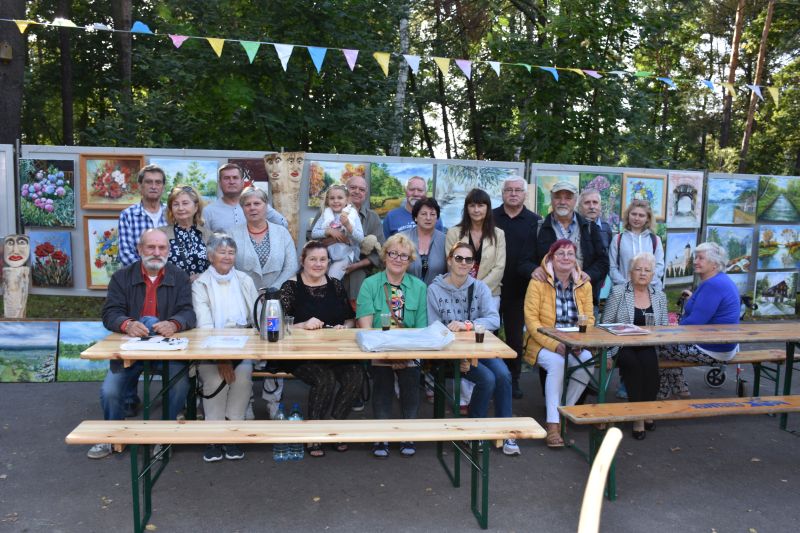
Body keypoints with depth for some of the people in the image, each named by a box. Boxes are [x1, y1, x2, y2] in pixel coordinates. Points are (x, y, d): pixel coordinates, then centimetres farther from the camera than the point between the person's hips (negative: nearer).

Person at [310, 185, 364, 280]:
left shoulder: (353, 215, -1)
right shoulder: (325, 214, 6)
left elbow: (360, 238, -9)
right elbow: (314, 233, 2)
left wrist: (348, 225, -23)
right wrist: (329, 231, -14)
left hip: (345, 255, -3)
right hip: (326, 254, 3)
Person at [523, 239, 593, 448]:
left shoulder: (584, 285, 8)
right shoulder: (538, 282, -5)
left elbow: (589, 318, 6)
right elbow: (531, 318, -11)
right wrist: (554, 344, -21)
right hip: (543, 344, -3)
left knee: (588, 361, -27)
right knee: (556, 362, -33)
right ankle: (553, 425, -28)